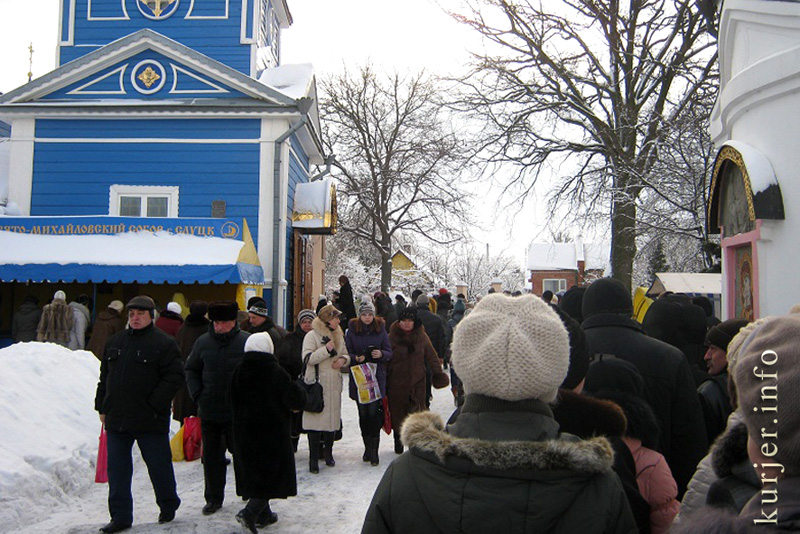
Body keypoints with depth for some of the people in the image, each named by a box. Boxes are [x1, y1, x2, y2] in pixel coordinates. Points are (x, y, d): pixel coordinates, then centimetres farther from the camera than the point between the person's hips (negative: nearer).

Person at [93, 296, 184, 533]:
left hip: (150, 421, -5)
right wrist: (102, 406, 11)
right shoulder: (115, 342, 12)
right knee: (117, 469, 8)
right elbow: (104, 376, 18)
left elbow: (174, 377, -12)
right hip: (116, 419, 5)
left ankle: (168, 507, 28)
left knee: (159, 465, 8)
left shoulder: (163, 343, -7)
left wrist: (154, 404, -17)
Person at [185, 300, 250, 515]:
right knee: (211, 456, 12)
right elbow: (191, 369, 15)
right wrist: (197, 394, 3)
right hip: (209, 411, 4)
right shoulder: (203, 342, 3)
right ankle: (214, 498, 26)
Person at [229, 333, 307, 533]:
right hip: (272, 431, -6)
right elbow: (296, 400, -15)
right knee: (272, 473, 2)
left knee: (254, 471, 16)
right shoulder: (275, 372, -15)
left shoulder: (238, 371, 0)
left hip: (243, 431, 6)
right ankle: (250, 512, -12)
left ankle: (263, 514, 25)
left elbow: (234, 401, 11)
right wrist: (299, 392, 6)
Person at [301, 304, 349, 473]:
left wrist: (343, 359, 1)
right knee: (315, 420, -7)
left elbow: (346, 354, 24)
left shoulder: (338, 336, 15)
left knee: (332, 419, 10)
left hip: (334, 385, 6)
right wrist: (326, 350, -22)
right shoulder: (312, 336, -6)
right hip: (316, 385, -6)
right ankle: (314, 458, 0)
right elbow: (307, 358, -15)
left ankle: (328, 453, 25)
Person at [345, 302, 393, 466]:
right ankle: (367, 446, 22)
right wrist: (357, 358, -17)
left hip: (377, 377, -1)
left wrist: (381, 354, -17)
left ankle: (374, 449, -1)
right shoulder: (352, 331, 3)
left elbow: (389, 353, 5)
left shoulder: (380, 330, 4)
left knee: (374, 412, -9)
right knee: (363, 414, 7)